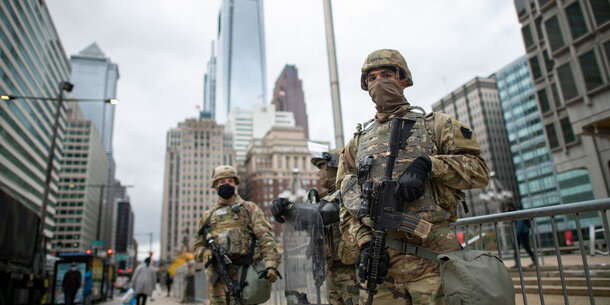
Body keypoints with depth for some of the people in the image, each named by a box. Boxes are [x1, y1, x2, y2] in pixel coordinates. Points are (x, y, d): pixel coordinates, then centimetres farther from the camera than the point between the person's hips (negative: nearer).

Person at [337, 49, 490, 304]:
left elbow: (479, 170, 0)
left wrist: (427, 164, -15)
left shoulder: (434, 125, 9)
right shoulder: (357, 142, 16)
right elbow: (349, 204, 12)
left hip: (433, 257, -2)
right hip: (380, 260, 2)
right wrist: (365, 242, -3)